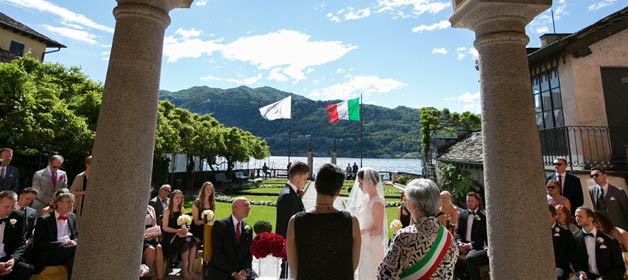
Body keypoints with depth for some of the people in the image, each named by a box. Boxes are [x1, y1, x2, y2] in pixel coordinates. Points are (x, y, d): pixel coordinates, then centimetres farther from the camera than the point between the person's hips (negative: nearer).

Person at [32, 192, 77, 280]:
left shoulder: (72, 217, 14)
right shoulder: (43, 220, -2)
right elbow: (40, 244, -9)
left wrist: (73, 241, -4)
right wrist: (63, 243, -15)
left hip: (67, 251, 5)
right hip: (47, 256, -5)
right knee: (76, 249, -32)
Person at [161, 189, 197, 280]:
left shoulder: (182, 210, 12)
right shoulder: (167, 210, -4)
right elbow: (165, 228, -7)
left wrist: (184, 229, -7)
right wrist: (178, 231, -18)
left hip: (180, 235, 4)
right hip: (169, 236, -4)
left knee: (193, 242, -26)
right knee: (186, 243, -30)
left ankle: (189, 269, -17)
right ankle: (184, 270, -14)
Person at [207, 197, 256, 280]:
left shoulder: (248, 228, 6)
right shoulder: (220, 225, -8)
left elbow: (249, 253, 7)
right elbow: (217, 253, -13)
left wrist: (244, 271, -10)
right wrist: (233, 273, -17)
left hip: (242, 269, 4)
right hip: (220, 271, -3)